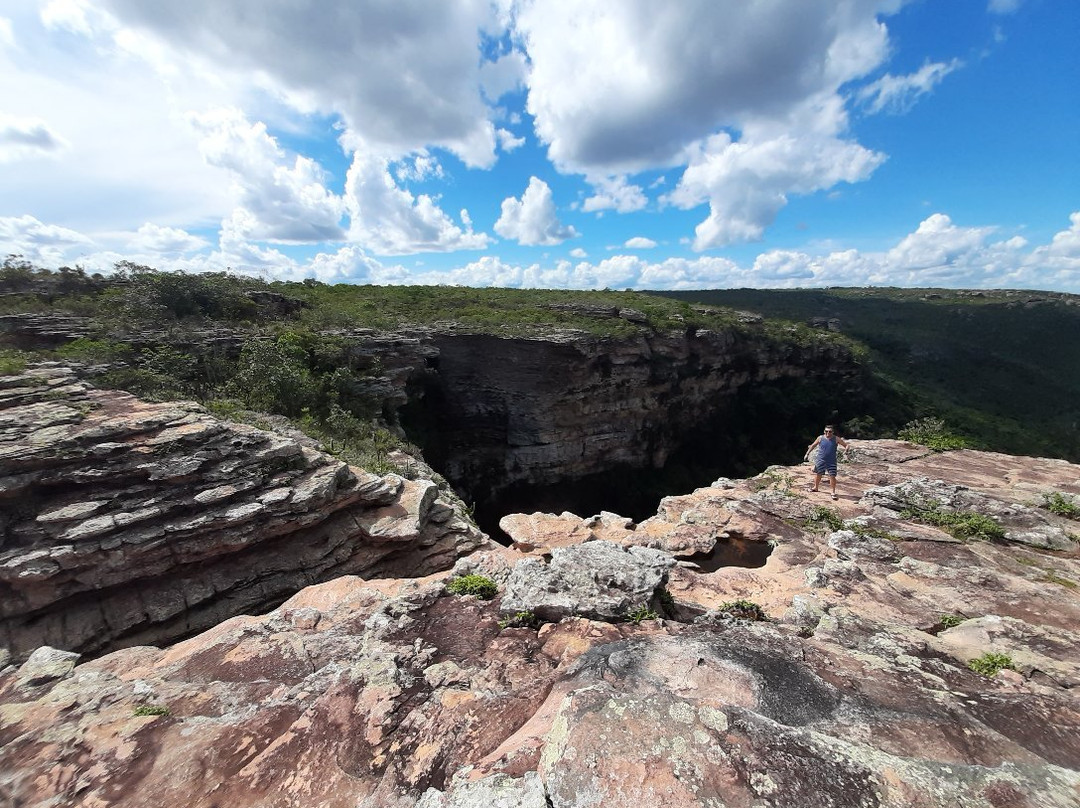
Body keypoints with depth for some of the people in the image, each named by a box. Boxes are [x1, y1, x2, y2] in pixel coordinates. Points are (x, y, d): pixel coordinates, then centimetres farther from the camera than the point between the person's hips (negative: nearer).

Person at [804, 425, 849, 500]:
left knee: (832, 476, -6)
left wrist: (845, 451, -16)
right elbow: (813, 445, 10)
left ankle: (833, 492, 8)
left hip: (831, 461, -1)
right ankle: (816, 487, 35)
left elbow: (846, 445, 3)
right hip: (821, 460, 1)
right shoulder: (820, 438, -1)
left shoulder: (836, 439, -3)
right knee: (818, 475, 13)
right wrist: (807, 454, 8)